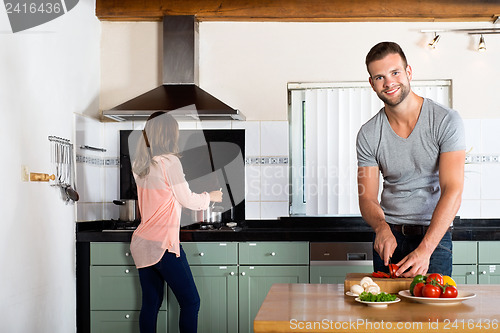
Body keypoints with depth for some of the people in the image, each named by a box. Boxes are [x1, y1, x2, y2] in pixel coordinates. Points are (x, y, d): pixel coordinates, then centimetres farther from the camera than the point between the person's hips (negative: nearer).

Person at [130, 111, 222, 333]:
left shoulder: (140, 165, 9)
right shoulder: (169, 161, -12)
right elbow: (187, 200, -5)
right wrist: (211, 196, 13)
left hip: (141, 244, 8)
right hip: (162, 244, -8)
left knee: (151, 304, 12)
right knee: (190, 302, 2)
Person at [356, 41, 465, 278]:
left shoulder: (446, 121, -10)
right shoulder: (368, 134, -1)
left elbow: (452, 191, -18)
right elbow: (367, 198, 1)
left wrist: (425, 249, -27)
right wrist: (382, 227, -23)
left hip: (434, 234, -2)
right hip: (389, 237, 2)